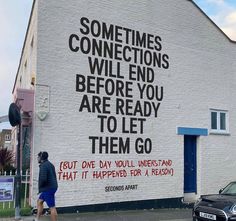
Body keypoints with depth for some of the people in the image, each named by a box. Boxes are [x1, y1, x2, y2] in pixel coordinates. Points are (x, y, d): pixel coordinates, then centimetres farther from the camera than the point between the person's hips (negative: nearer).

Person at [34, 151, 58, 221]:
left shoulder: (43, 166, -16)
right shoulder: (50, 164, 14)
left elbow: (43, 179, -27)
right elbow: (54, 177, 18)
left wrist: (40, 188, -9)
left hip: (48, 189, -11)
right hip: (52, 187, 11)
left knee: (52, 207, -5)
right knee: (39, 201, 21)